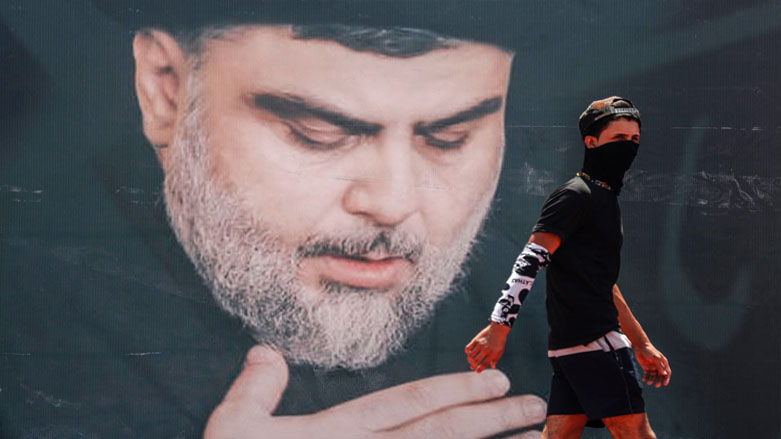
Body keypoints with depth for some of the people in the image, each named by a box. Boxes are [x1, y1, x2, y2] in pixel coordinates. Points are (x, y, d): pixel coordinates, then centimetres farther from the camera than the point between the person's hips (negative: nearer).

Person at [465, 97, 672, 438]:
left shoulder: (605, 199, 22)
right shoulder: (575, 195, -8)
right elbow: (530, 260, -18)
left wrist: (642, 345, 30)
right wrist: (499, 326, -27)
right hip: (592, 341, -9)